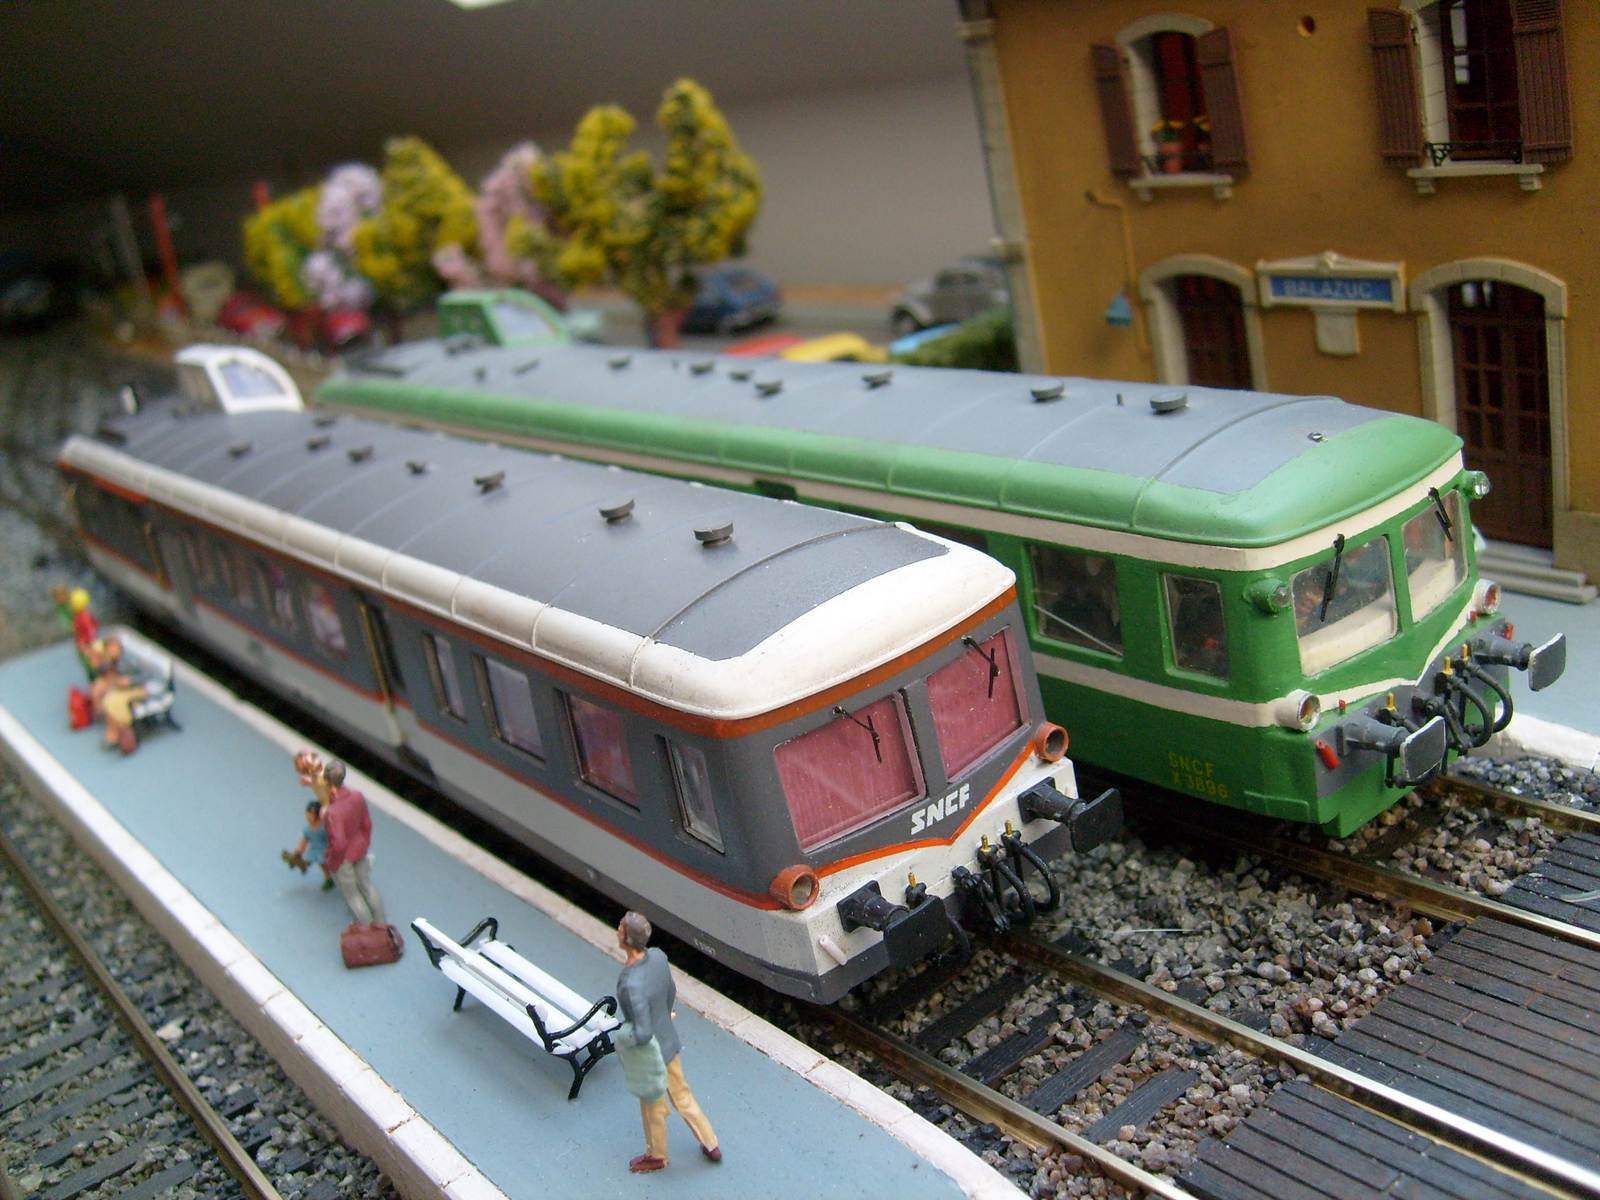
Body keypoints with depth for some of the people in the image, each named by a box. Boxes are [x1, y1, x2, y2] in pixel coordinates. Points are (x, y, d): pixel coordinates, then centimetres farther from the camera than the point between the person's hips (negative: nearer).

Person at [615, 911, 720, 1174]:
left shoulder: (632, 984, -38)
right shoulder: (658, 957, -15)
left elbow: (643, 1034, -36)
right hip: (670, 1043, 7)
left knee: (652, 1108, 20)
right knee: (682, 1095, 27)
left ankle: (656, 1156, 45)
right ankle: (710, 1145, 42)